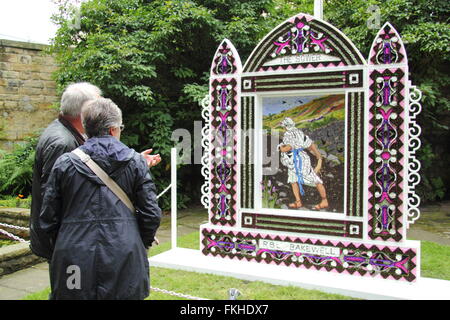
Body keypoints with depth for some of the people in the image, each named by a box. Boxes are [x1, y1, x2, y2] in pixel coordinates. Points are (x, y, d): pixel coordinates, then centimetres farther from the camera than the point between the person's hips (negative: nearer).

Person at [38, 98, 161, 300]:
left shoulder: (64, 164, 1)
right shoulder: (135, 162, -1)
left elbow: (48, 220, 2)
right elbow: (151, 214, -2)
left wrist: (58, 249, 19)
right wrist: (142, 243, 16)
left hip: (74, 260, 1)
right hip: (124, 263, 0)